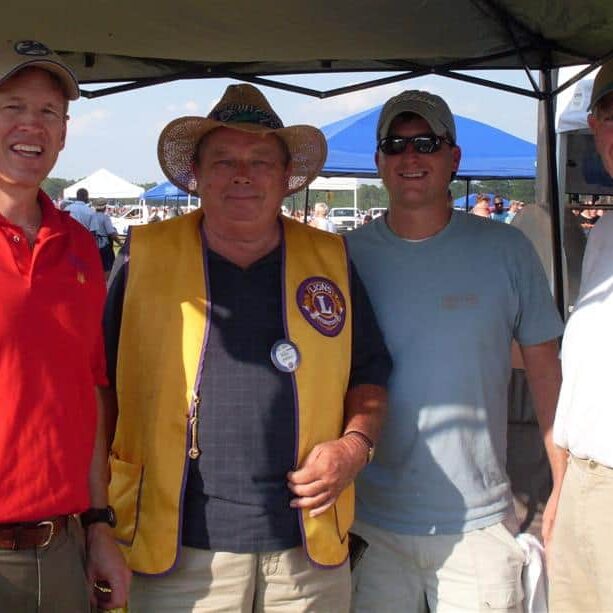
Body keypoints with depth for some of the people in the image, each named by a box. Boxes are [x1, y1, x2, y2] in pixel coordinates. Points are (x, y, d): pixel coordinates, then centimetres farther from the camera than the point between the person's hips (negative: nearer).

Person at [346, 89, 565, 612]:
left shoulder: (507, 250, -2)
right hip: (368, 519, 1)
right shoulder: (346, 256, -1)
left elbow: (545, 371, 3)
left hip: (479, 524, 0)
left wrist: (565, 488, -1)